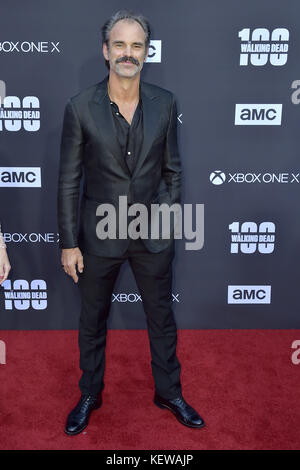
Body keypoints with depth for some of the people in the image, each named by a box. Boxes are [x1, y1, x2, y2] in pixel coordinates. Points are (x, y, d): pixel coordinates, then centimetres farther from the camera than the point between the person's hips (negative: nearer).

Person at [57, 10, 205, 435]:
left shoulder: (165, 103, -3)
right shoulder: (80, 107, -9)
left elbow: (172, 169, 5)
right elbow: (69, 181, -6)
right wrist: (69, 243, -5)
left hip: (153, 235, 2)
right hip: (99, 234, -1)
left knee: (162, 317, 16)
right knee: (92, 320, 16)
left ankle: (169, 392, 39)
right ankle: (90, 395, 40)